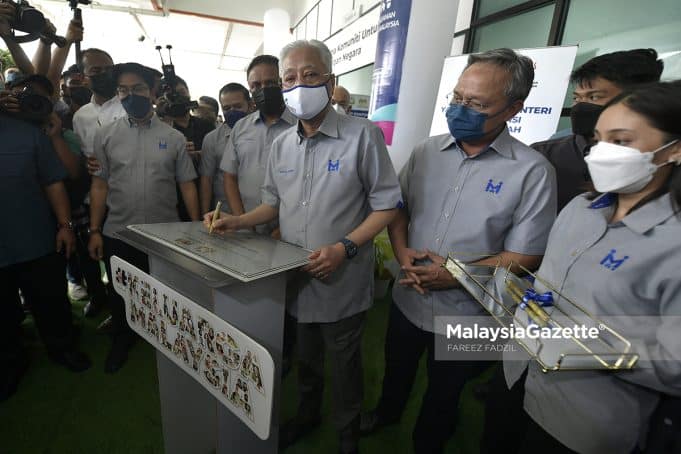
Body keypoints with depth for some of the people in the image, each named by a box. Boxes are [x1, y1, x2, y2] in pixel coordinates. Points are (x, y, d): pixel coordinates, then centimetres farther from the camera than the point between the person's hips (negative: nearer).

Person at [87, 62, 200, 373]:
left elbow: (187, 185, -1)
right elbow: (99, 186, 4)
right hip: (117, 235, 2)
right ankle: (122, 341, 44)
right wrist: (94, 231, 0)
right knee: (119, 296, 18)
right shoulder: (105, 135, 3)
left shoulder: (173, 137, 0)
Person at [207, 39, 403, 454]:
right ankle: (307, 414, 53)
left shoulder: (362, 135, -13)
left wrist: (345, 248, -24)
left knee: (344, 361, 16)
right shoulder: (282, 144, 6)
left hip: (342, 281, -5)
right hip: (295, 277, 5)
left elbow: (387, 205, -13)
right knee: (305, 355, 25)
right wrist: (237, 221, -1)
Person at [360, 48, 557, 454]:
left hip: (464, 316, -3)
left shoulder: (533, 171, -16)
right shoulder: (427, 151, -4)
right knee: (397, 370, 30)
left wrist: (455, 275, -23)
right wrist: (402, 252, -13)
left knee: (443, 396, 23)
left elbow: (524, 256, -15)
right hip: (408, 298, 4)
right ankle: (387, 412, 62)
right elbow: (397, 208, 4)